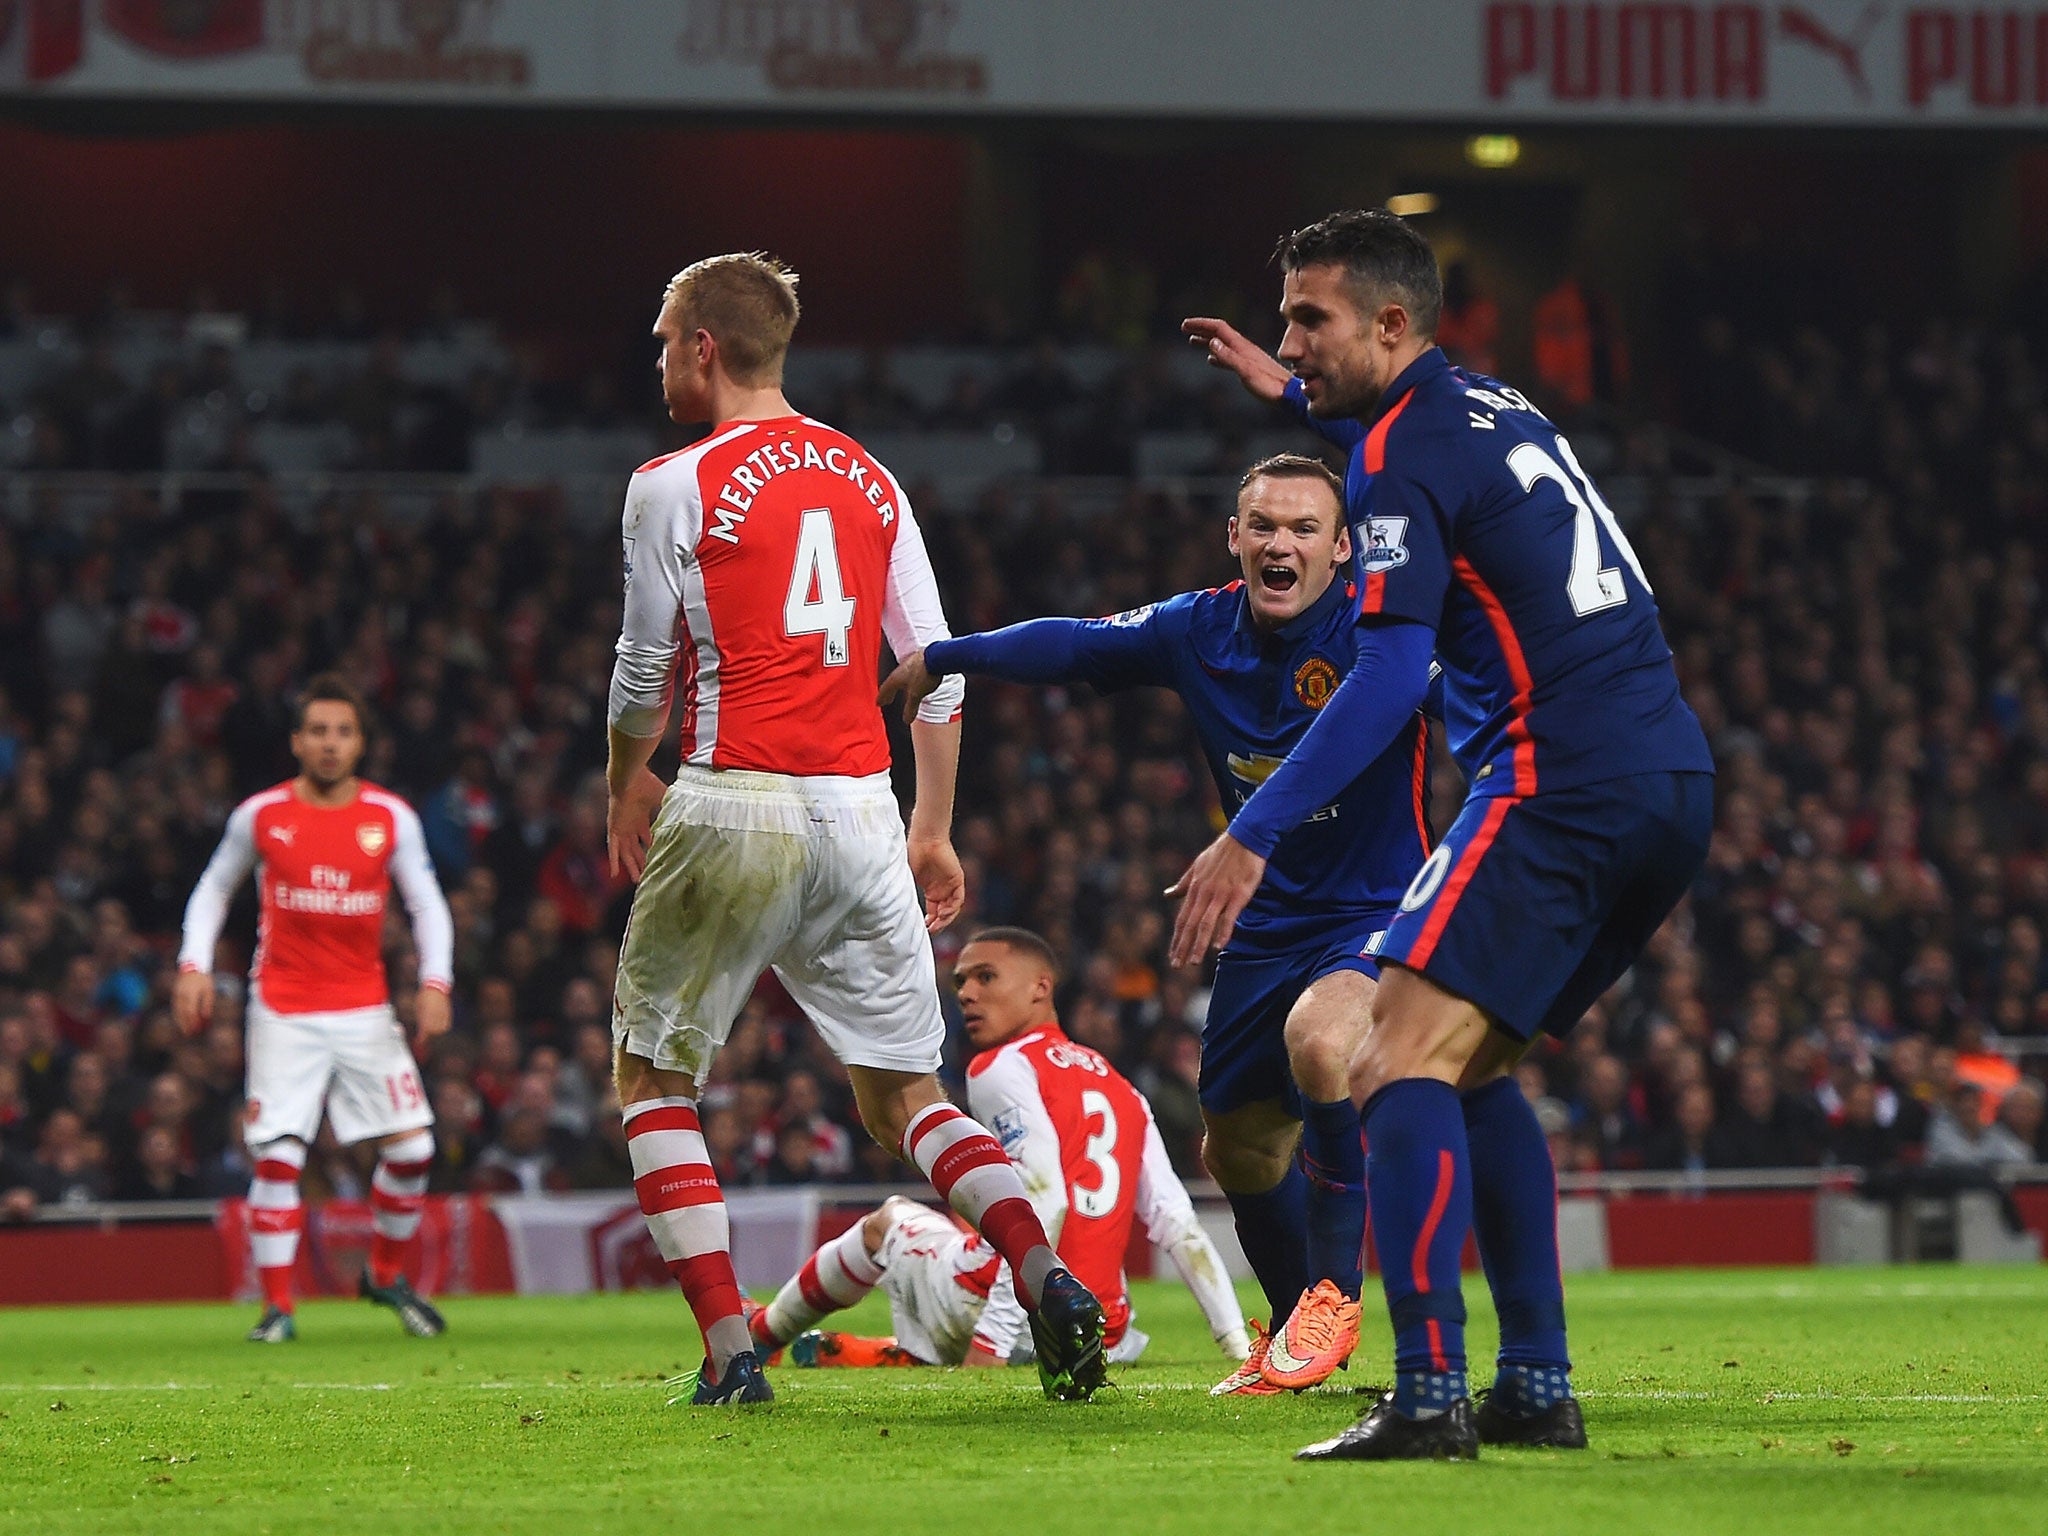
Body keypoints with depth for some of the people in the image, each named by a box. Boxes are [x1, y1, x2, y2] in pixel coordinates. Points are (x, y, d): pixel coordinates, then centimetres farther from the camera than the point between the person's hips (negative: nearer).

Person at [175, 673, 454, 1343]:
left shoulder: (391, 817, 1)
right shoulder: (260, 815, -1)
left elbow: (427, 903, 6)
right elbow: (214, 888, 12)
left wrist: (435, 981, -8)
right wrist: (194, 966, -1)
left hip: (364, 1008, 2)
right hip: (284, 1009, -2)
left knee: (412, 1149, -3)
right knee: (277, 1156, -12)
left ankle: (386, 1275, 21)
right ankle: (278, 1306, -3)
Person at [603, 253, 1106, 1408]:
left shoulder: (676, 487, -4)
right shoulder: (869, 477, 12)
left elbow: (647, 672, 3)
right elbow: (937, 667, 13)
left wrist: (627, 785, 22)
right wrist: (933, 827, 20)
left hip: (733, 810, -5)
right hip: (862, 812, 5)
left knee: (654, 1081, 10)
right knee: (905, 1093, 11)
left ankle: (729, 1355, -1)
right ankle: (1048, 1277, -13)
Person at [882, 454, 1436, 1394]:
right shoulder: (1200, 631, -2)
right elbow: (1075, 645, 15)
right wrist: (943, 657, 24)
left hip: (1377, 916, -7)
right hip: (1266, 927, 7)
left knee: (1320, 1042, -37)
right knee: (1237, 1148, 14)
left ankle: (1333, 1294, -20)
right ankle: (1292, 1336, 40)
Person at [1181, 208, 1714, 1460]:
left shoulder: (1402, 455, -7)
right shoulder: (1499, 409, 20)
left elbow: (1390, 676, -18)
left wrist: (1254, 835, -19)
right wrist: (1290, 394, 51)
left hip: (1562, 781, -9)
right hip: (1674, 781, 9)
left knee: (1402, 1064, -13)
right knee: (1471, 1070, 18)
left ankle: (1429, 1394, -25)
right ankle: (1539, 1388, 13)